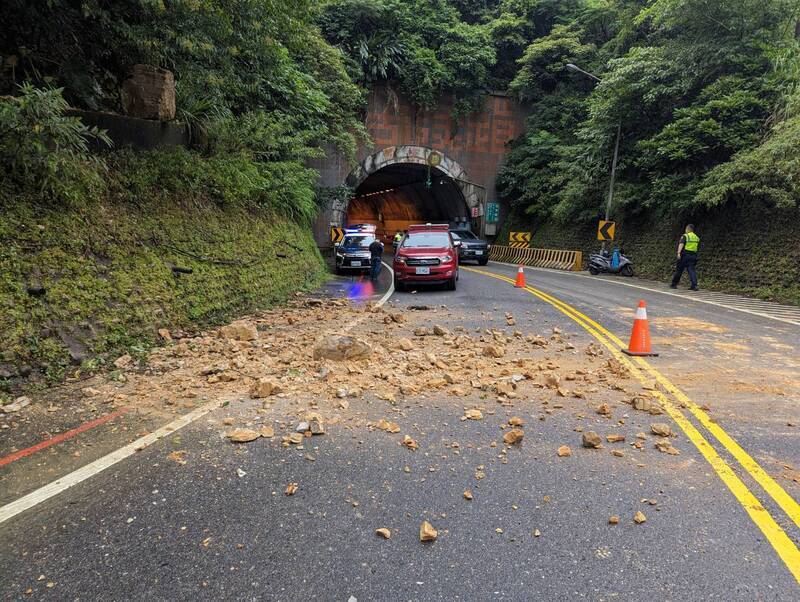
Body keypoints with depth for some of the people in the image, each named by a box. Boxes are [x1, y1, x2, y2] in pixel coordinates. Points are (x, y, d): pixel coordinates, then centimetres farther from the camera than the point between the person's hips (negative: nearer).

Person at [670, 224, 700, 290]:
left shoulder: (685, 236, -6)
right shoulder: (697, 237, 13)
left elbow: (681, 244, -20)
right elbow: (697, 247, 23)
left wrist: (678, 252, -31)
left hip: (684, 255, -5)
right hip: (693, 256, 5)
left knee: (679, 270, 5)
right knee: (691, 270, 1)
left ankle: (674, 284, 15)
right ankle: (694, 285, -13)